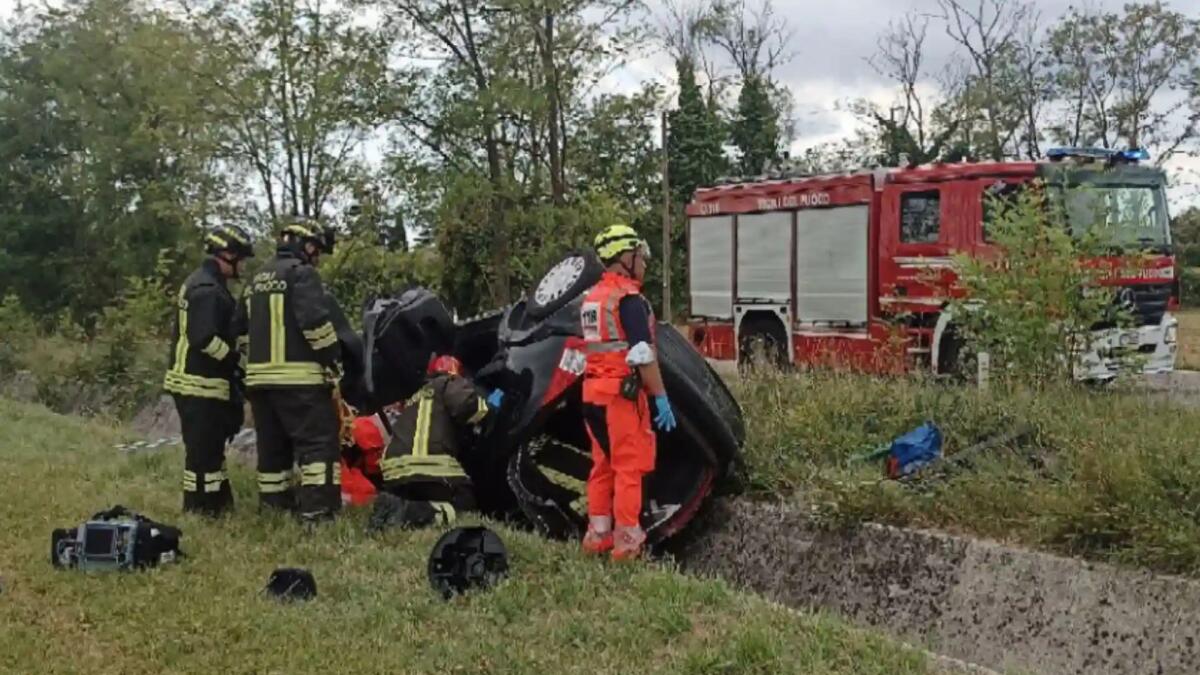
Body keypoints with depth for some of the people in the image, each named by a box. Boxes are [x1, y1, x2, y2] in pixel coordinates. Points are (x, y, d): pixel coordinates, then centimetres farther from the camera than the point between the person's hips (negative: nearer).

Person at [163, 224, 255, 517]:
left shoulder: (203, 283, 17)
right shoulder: (208, 289, -17)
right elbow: (204, 338, -25)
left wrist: (230, 361, 14)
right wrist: (235, 360, -13)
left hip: (197, 381, 11)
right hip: (200, 384, -11)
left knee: (210, 446, 17)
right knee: (203, 450, -5)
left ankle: (219, 502, 26)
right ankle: (200, 510, 0)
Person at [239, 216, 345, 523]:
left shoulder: (257, 280, 22)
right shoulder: (301, 273, -6)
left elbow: (244, 331, 26)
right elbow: (315, 322, -17)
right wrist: (335, 360, -9)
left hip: (260, 375, 9)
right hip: (299, 377, -8)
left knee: (273, 445, 14)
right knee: (320, 441, -8)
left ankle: (274, 507, 18)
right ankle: (317, 509, -15)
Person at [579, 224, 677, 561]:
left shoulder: (591, 298, 14)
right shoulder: (628, 298, -14)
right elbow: (643, 354, -19)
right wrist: (661, 397, -16)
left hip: (592, 390, 9)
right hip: (623, 392, -9)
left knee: (603, 464, 15)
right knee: (629, 467, -2)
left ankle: (598, 534, 20)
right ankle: (627, 541, 0)